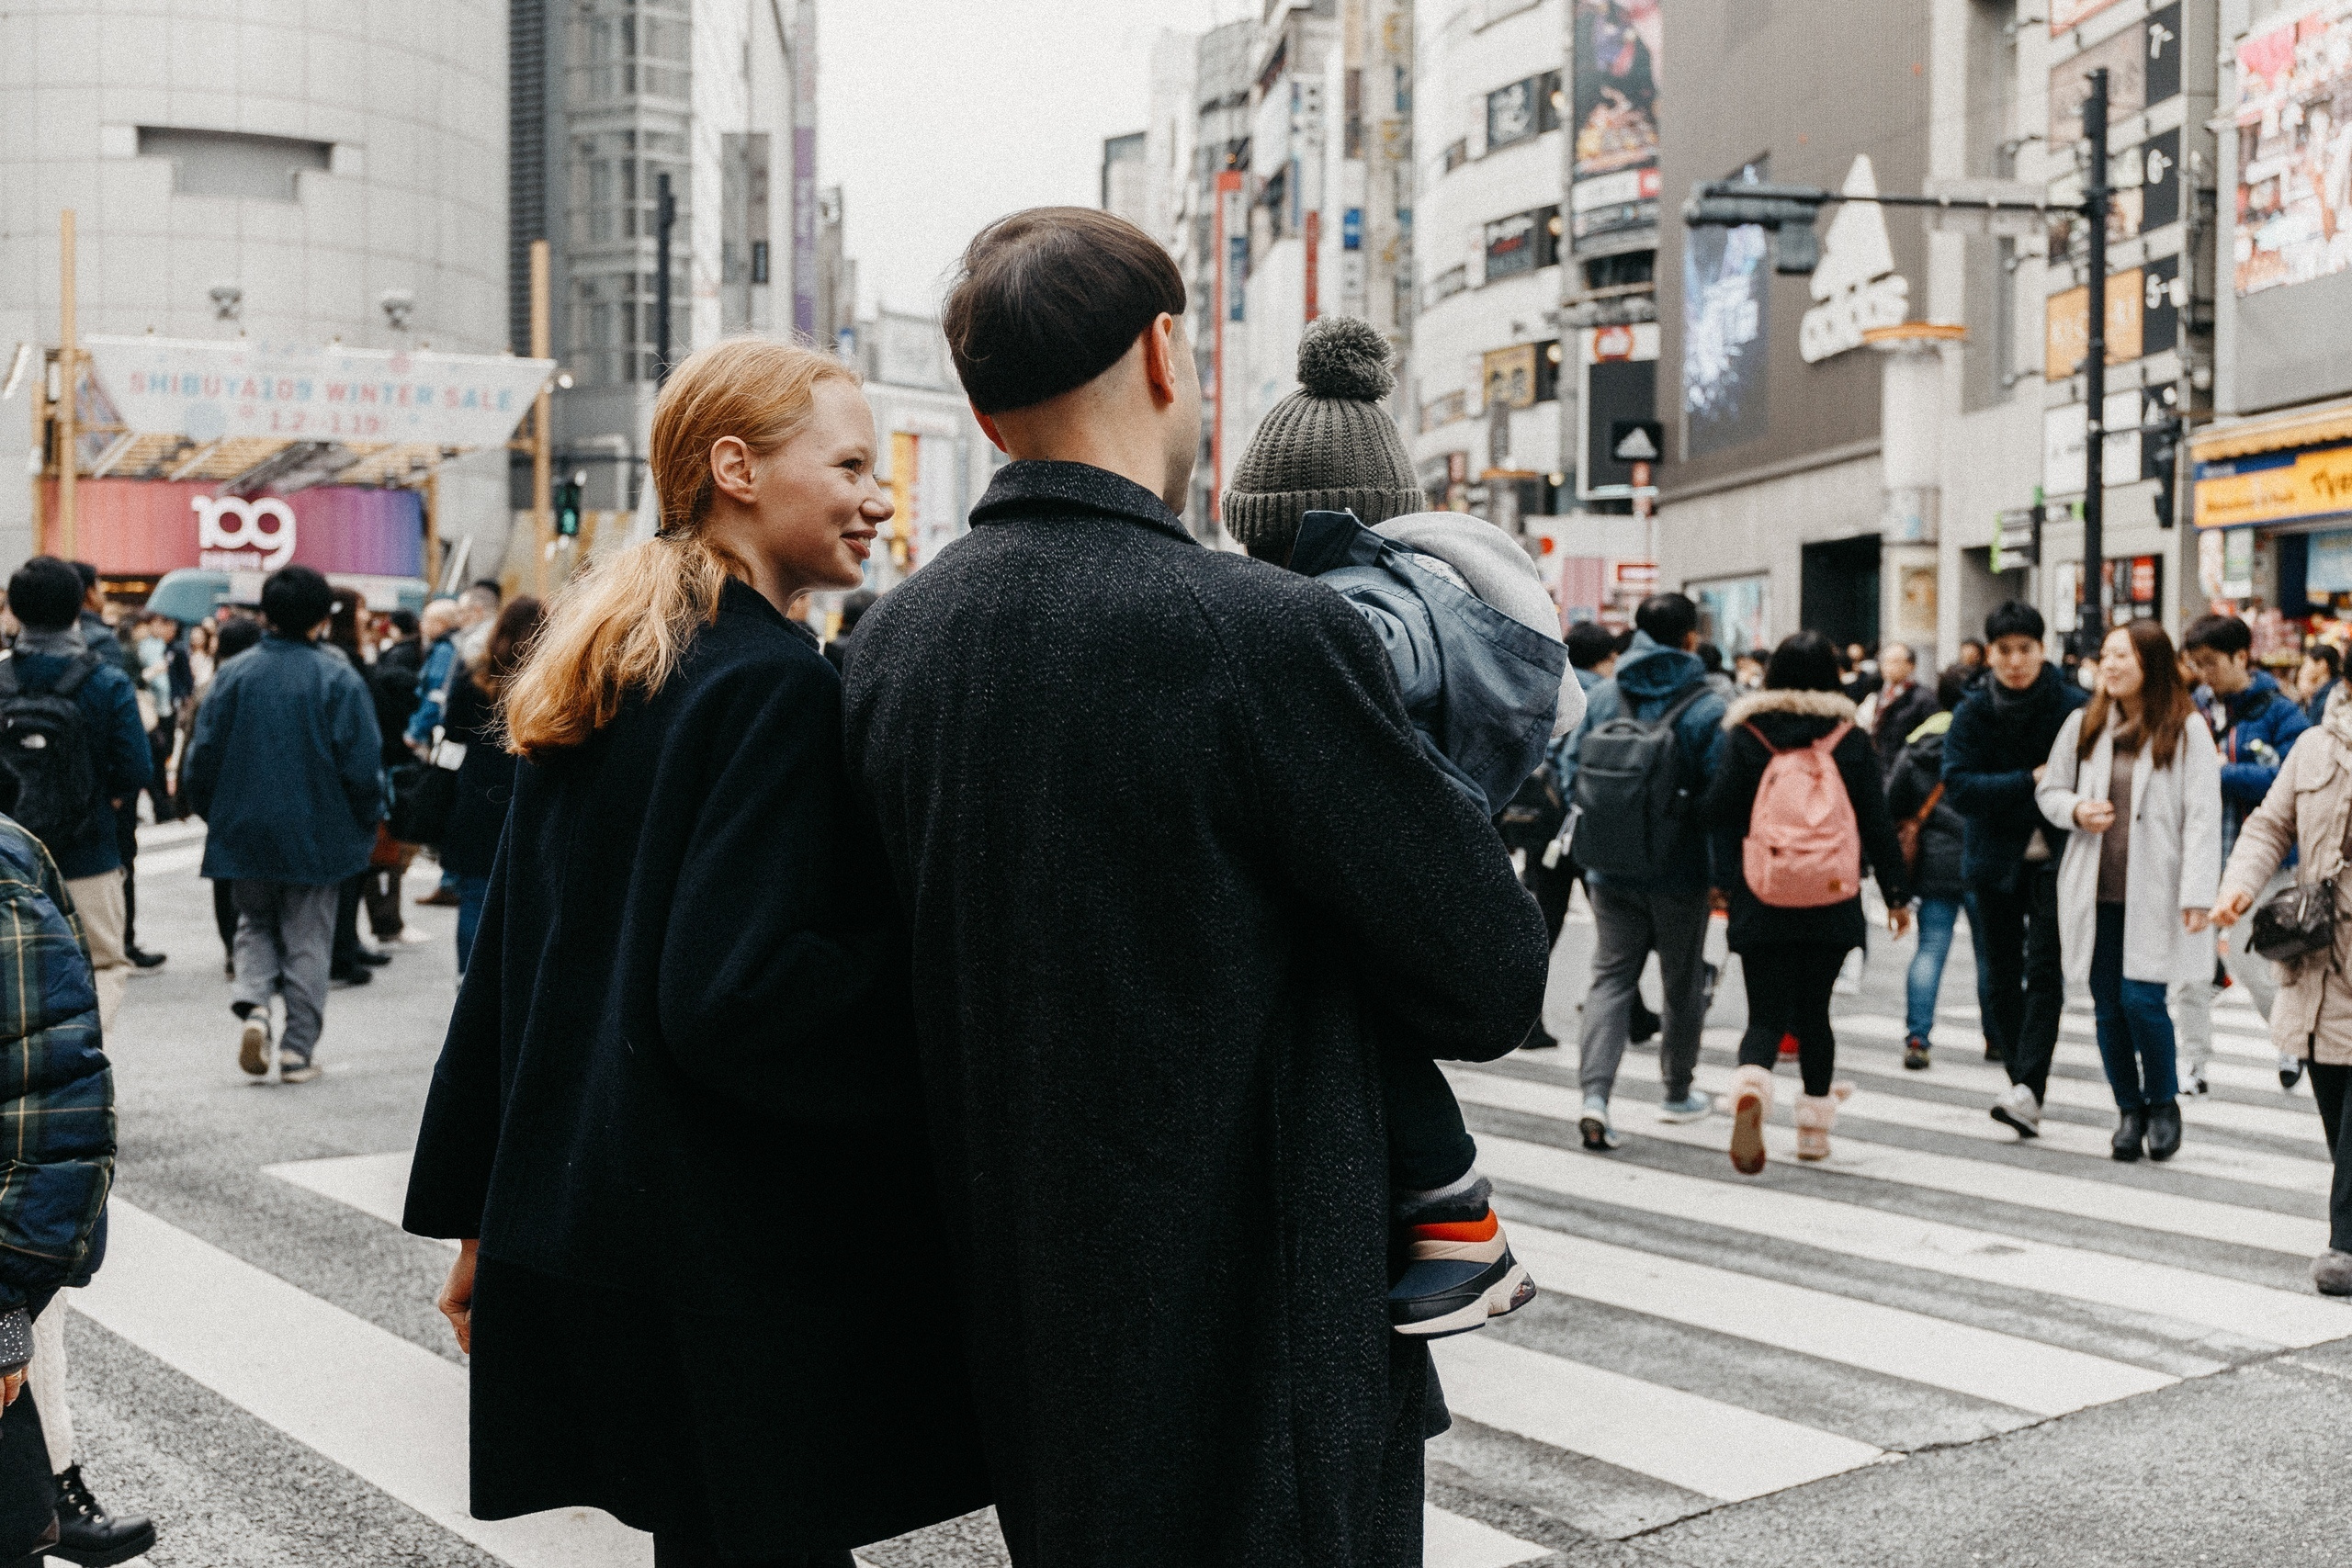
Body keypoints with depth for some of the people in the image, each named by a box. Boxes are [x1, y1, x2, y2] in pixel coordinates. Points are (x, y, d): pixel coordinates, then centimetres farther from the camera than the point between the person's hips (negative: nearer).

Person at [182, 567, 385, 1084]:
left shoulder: (232, 675, -3)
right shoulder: (339, 678, -10)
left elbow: (203, 756, 0)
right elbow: (363, 764, -11)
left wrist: (216, 816, 15)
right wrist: (366, 825, 5)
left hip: (244, 832, 2)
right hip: (317, 836, -2)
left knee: (256, 925, 19)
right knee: (308, 939, 8)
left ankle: (251, 1003, -7)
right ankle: (298, 1049, 8)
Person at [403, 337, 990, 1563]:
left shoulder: (594, 679, 11)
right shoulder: (777, 685, -16)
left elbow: (504, 961, 14)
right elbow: (734, 994, -24)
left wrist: (481, 1222, 21)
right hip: (740, 1261, -9)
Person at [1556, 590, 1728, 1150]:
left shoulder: (1601, 696, 1)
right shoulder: (1708, 707, -11)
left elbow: (1571, 769, 4)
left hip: (1612, 869, 3)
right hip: (1682, 871, -2)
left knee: (1611, 978, 5)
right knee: (1683, 983, 14)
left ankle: (1594, 1094, -13)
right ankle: (1678, 1093, 29)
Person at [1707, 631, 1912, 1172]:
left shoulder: (1746, 737, -1)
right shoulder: (1851, 741, 2)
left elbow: (1718, 813, -4)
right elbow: (1877, 823, 4)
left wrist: (1725, 880, 11)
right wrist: (1897, 894, 10)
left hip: (1761, 902, -1)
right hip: (1832, 904, 1)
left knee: (1766, 1015, 2)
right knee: (1814, 1010, 15)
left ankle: (1750, 1086, -28)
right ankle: (1815, 1125, 18)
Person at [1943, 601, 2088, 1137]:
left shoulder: (2074, 706, -5)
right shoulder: (1972, 713, 0)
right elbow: (1958, 786, -12)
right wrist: (2030, 782, -18)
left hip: (2056, 857, -3)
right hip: (1996, 857, 3)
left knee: (2044, 971, -14)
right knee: (2003, 978, 8)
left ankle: (2028, 1091, -21)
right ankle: (2025, 1086, 20)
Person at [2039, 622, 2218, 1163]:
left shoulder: (2186, 729, -4)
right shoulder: (2084, 724, 8)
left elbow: (2202, 817, -7)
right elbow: (2048, 790, 16)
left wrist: (2197, 893, -14)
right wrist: (2076, 810, -7)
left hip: (2154, 891, -4)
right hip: (2095, 890, 4)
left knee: (2141, 999, -10)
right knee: (2107, 1006, 6)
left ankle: (2162, 1102, 14)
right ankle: (2129, 1108, 23)